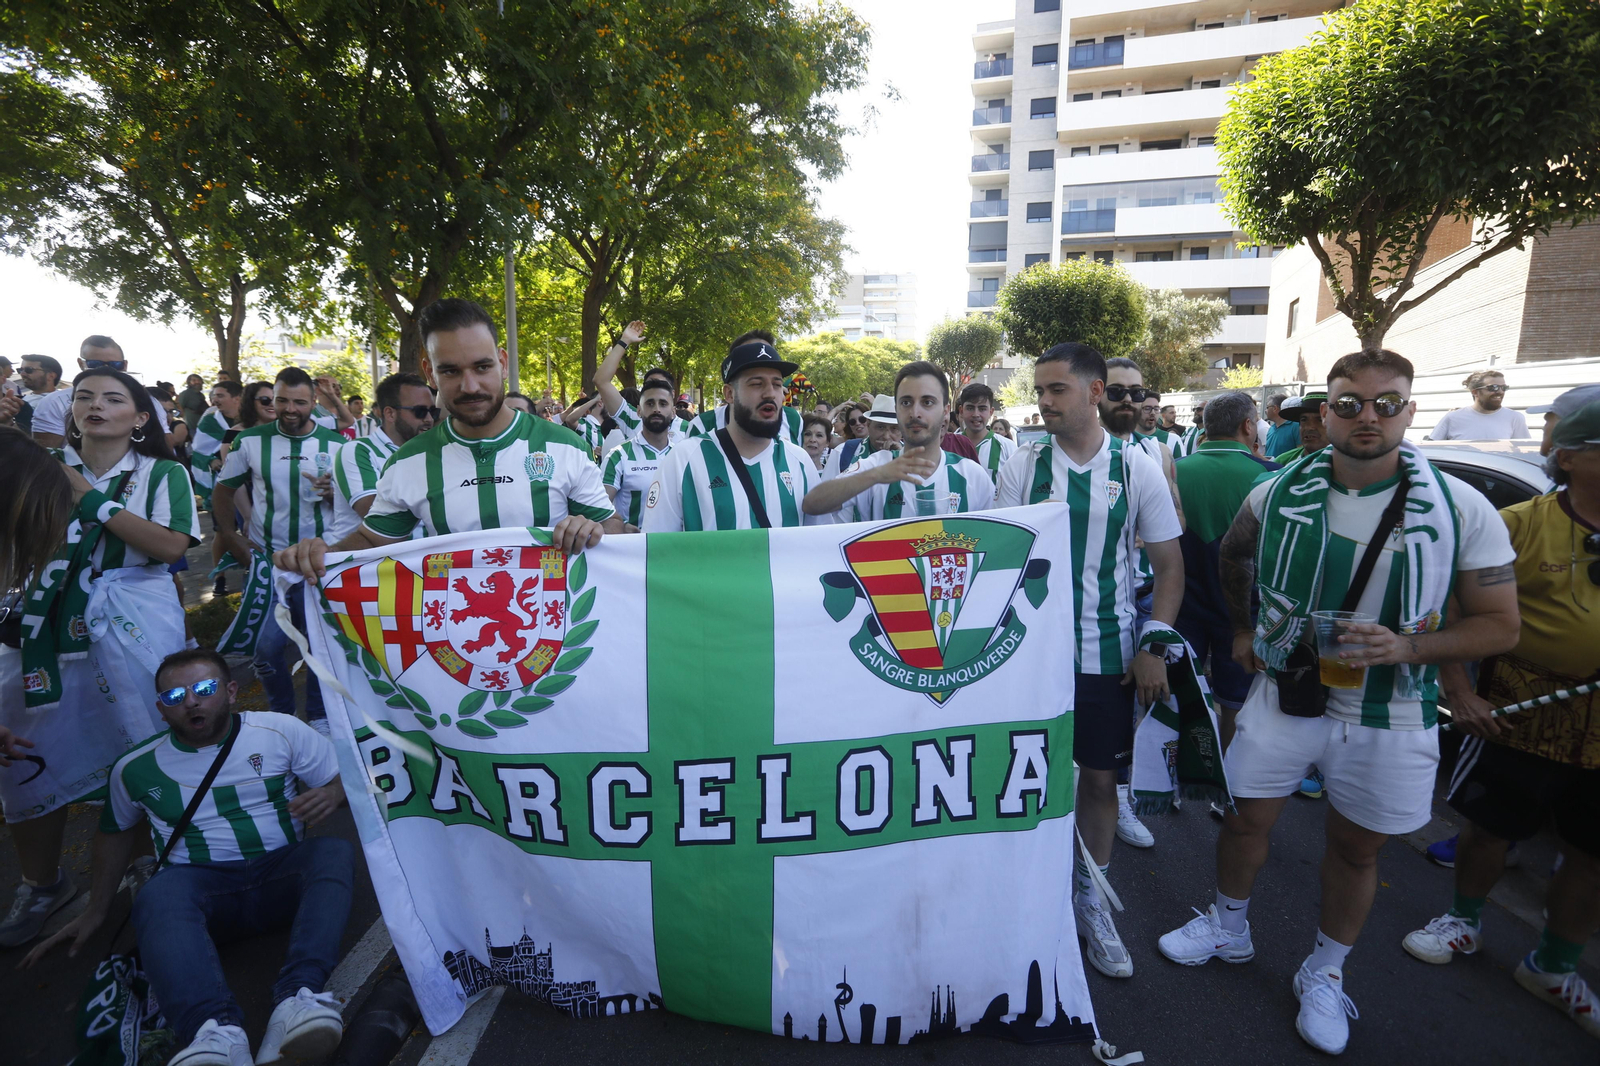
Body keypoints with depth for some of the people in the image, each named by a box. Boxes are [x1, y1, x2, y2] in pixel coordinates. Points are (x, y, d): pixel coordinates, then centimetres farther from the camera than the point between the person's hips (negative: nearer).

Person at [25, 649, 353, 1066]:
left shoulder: (283, 731, -1)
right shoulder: (135, 769, 8)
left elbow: (343, 781, 4)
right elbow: (116, 833, 26)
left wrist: (331, 795, -19)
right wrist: (96, 911, 23)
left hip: (284, 873, -1)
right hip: (201, 883, 1)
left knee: (335, 851, -34)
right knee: (157, 896, -35)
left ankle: (298, 999, -49)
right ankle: (218, 1032, -54)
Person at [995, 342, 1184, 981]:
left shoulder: (1139, 469, -2)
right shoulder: (1021, 466, -2)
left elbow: (1169, 566, 4)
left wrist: (1154, 646, -4)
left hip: (1108, 654, 1)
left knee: (1100, 778, 12)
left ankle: (1088, 898, 34)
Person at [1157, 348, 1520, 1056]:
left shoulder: (1462, 511, -12)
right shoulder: (1278, 494, -7)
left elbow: (1500, 626, -8)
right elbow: (1234, 555, 15)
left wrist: (1404, 646, -25)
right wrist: (1244, 629, 12)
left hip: (1389, 717, -1)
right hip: (1285, 696, 1)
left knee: (1356, 849, 16)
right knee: (1246, 818, 13)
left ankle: (1324, 975, 40)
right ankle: (1228, 929, 40)